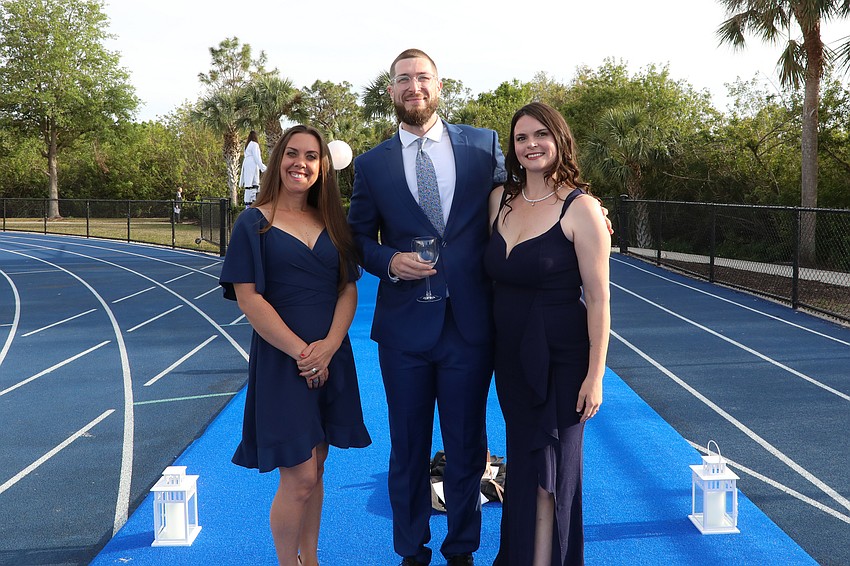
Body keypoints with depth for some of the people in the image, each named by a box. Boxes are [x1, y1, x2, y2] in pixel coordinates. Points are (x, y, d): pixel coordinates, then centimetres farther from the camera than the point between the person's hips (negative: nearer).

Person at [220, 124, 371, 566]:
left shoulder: (332, 223, 9)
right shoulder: (254, 223, -4)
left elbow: (348, 288, 6)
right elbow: (248, 297, -10)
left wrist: (329, 345, -10)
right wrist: (299, 351, -14)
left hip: (331, 359, 5)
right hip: (280, 360, -4)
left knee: (314, 470, 13)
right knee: (299, 479, -4)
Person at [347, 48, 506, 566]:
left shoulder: (485, 145, 3)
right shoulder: (372, 164, 3)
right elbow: (360, 237, 9)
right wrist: (389, 261, -11)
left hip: (470, 323, 0)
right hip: (404, 327, 0)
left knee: (467, 449, 13)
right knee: (408, 450, 14)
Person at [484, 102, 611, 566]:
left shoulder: (580, 207, -13)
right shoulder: (500, 199, 4)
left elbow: (598, 297, -14)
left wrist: (595, 375, -15)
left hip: (560, 357, -5)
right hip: (510, 354, 5)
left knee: (548, 466, 6)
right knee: (523, 460, 17)